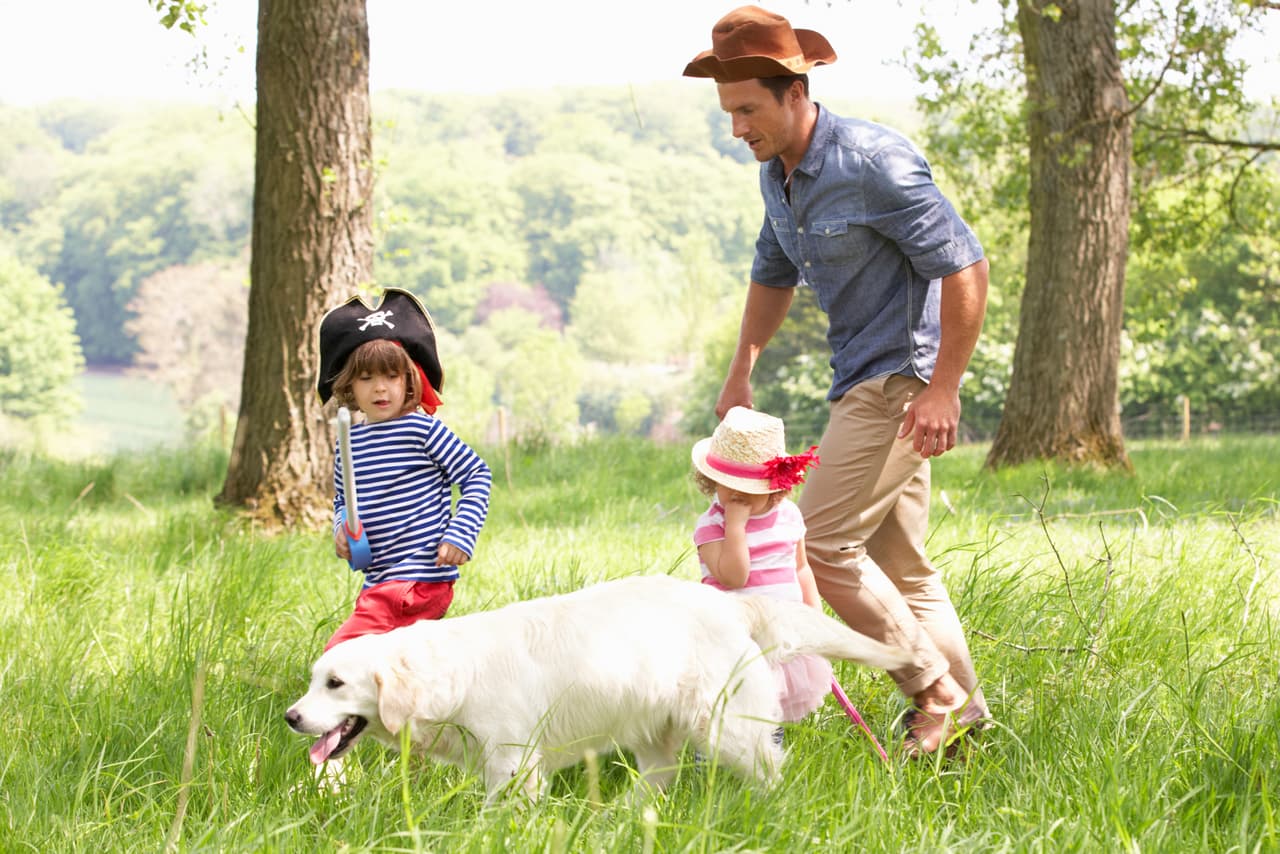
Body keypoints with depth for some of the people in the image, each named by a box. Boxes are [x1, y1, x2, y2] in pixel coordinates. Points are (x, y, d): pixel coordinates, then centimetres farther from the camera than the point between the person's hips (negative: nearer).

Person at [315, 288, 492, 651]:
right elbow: (342, 501, 23)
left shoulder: (423, 429, -9)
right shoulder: (350, 442, 10)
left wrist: (461, 534, -14)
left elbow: (477, 475, -5)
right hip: (378, 580, 8)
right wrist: (341, 526, 1)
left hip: (420, 578, -8)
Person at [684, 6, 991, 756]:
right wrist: (741, 372, 19)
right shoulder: (778, 176, 8)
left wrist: (942, 390, -21)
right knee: (899, 564, 11)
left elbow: (965, 267, -20)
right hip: (864, 382, 9)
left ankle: (936, 696, -4)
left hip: (903, 378, -9)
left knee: (825, 540, -12)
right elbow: (773, 276, 26)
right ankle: (965, 716, 17)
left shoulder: (874, 162, -20)